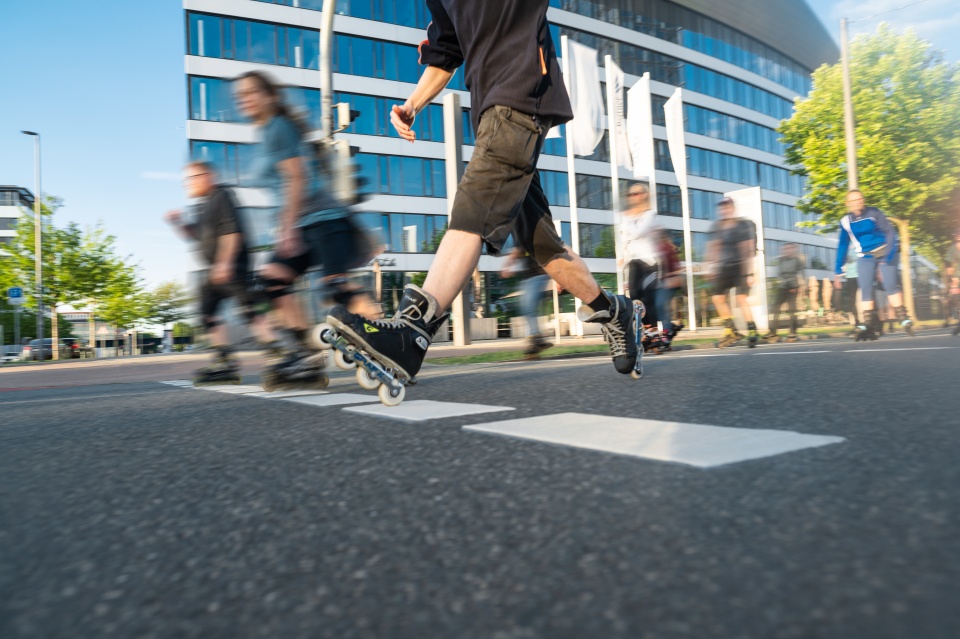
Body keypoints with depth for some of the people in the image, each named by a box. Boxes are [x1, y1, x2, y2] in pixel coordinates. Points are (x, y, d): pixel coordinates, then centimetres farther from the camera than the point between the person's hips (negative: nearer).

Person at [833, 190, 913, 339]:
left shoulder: (874, 212, -9)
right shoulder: (845, 221, -2)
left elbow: (890, 233, -9)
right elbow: (843, 246, 4)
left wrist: (889, 256, -21)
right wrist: (838, 271, 1)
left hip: (884, 252, -2)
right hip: (865, 257, 2)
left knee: (891, 285, -12)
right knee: (865, 290, -6)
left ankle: (904, 319, -5)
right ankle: (867, 325, -6)